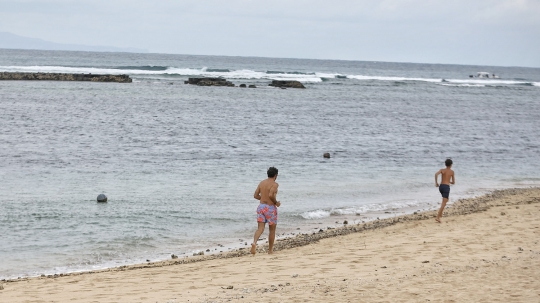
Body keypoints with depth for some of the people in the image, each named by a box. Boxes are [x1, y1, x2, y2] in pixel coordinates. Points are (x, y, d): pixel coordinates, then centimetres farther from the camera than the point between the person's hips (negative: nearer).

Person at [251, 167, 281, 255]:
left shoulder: (261, 183, 9)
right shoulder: (275, 184, -10)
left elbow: (255, 195, 9)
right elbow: (271, 195, -25)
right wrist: (276, 202, -8)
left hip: (261, 207, 5)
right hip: (270, 208, -5)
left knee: (260, 228, -1)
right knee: (272, 230, 11)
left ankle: (254, 242, -29)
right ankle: (270, 250, 18)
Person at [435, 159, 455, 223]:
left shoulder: (442, 170, 9)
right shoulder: (452, 171, 7)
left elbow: (436, 174, -13)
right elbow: (453, 182, 11)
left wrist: (436, 183, -5)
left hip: (441, 186, 4)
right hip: (446, 187, -4)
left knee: (445, 200, 30)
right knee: (444, 203, -10)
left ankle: (440, 213, 26)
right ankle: (438, 217, -24)